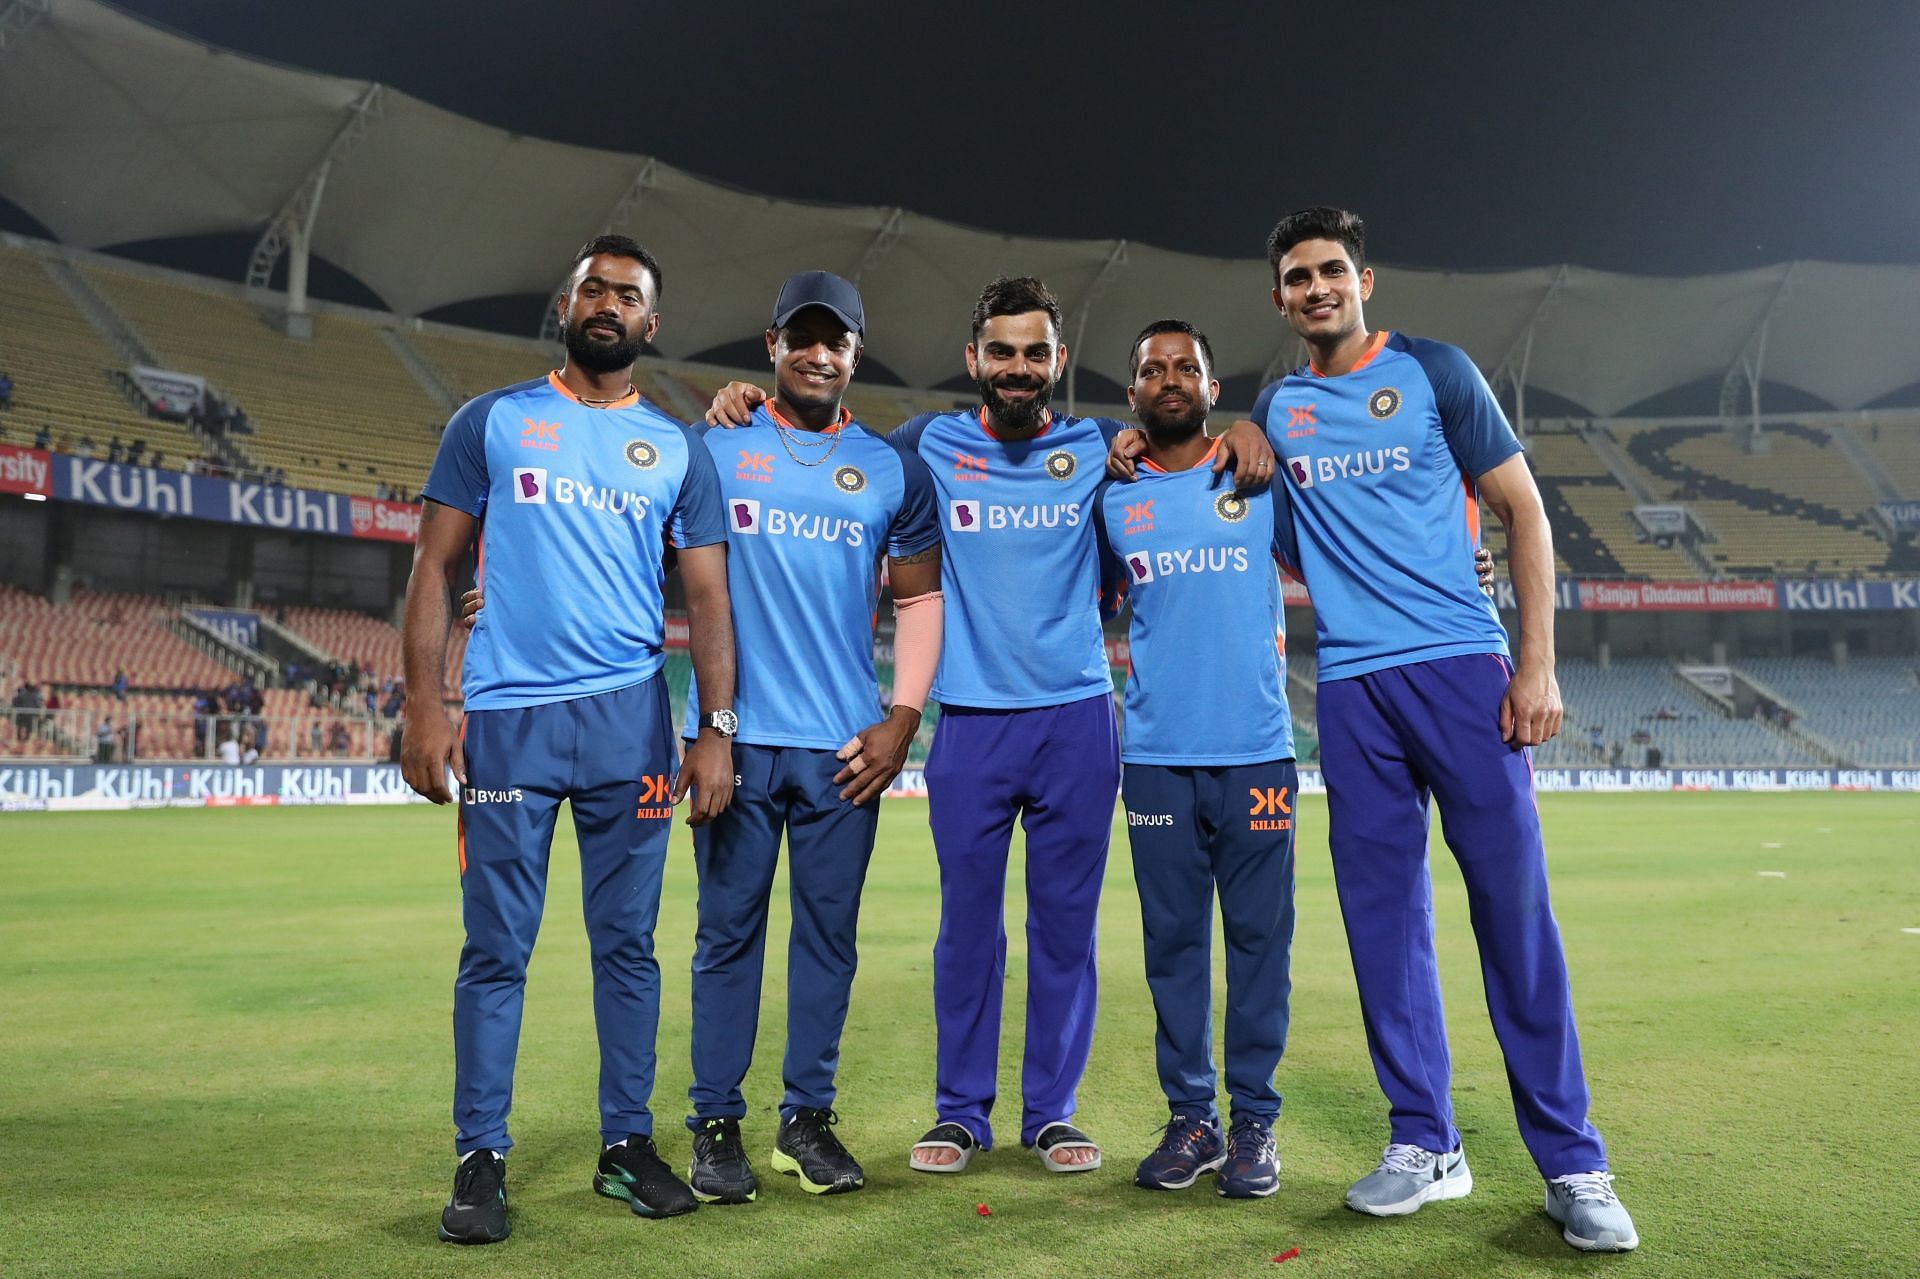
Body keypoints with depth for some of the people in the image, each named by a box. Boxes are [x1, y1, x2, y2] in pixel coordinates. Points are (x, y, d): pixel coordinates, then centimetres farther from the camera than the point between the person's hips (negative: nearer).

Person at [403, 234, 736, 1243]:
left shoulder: (679, 450, 11)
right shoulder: (492, 422, 8)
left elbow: (707, 597, 8)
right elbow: (435, 568, 5)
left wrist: (717, 728, -1)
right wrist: (424, 706, -4)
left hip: (631, 719, 2)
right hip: (508, 717, -1)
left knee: (628, 943, 7)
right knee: (496, 950, 1)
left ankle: (627, 1143, 19)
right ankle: (480, 1158, 13)